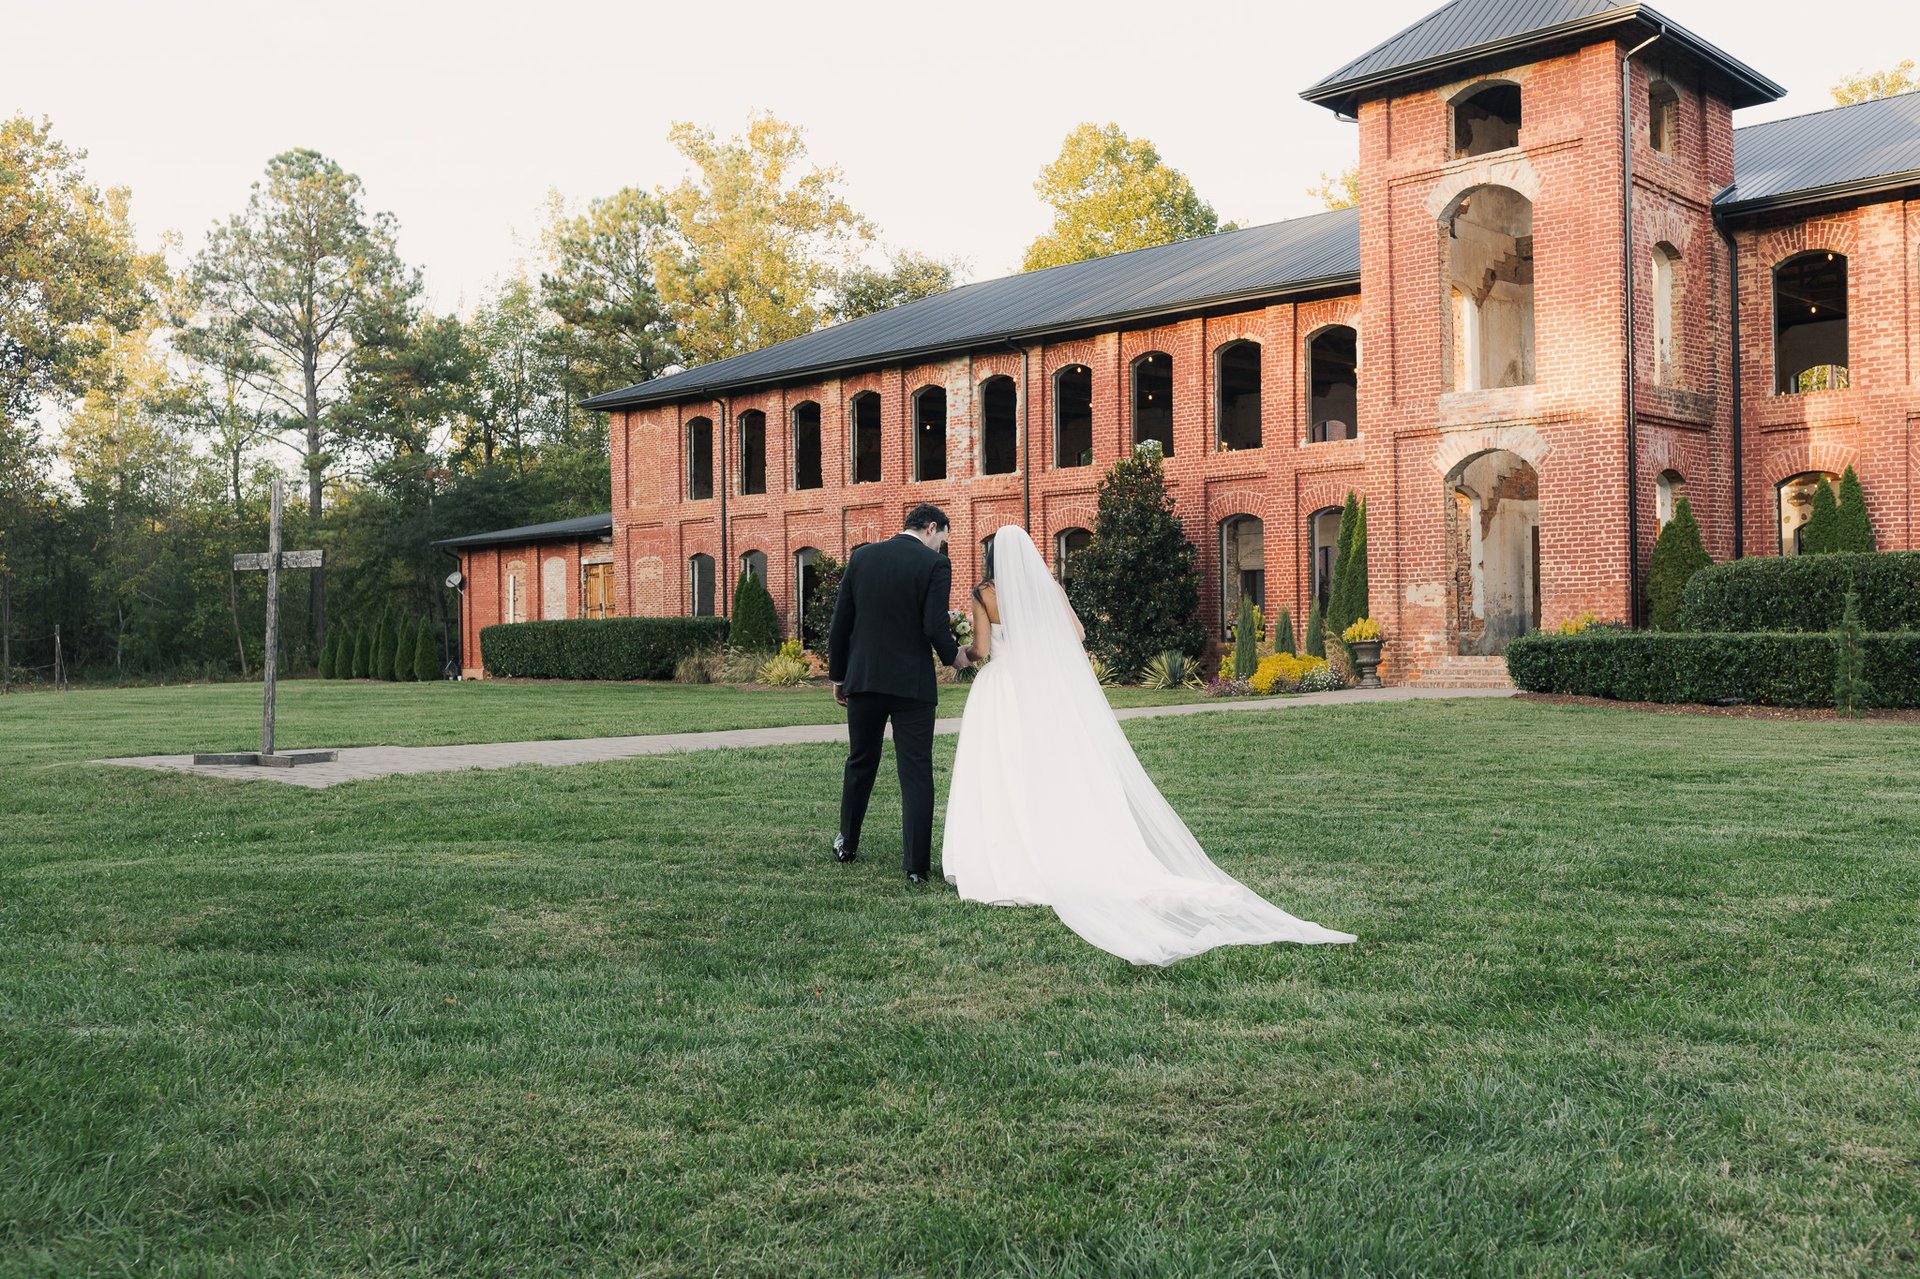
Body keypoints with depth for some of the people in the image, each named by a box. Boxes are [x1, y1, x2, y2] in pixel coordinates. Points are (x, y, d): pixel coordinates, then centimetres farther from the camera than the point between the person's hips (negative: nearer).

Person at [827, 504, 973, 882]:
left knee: (860, 764, 20)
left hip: (863, 680, 4)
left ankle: (847, 844, 33)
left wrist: (838, 676, 13)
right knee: (916, 773, 2)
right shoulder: (935, 564, -7)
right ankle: (917, 864, 0)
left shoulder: (862, 557, 4)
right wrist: (955, 657, 4)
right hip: (913, 684, -4)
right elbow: (935, 626, -16)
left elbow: (839, 624, 4)